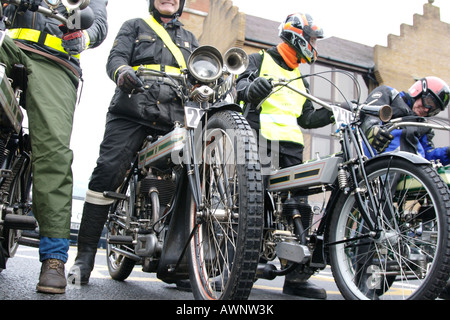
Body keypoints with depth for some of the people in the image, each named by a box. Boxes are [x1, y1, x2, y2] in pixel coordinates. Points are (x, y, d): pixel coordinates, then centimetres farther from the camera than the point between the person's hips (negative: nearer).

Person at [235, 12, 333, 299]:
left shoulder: (300, 77, 31)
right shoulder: (259, 60, 12)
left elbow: (306, 117, 26)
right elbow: (241, 88, -6)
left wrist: (331, 114, 10)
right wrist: (254, 87, -30)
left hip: (291, 146, 6)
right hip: (260, 139, -6)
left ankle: (297, 276, 5)